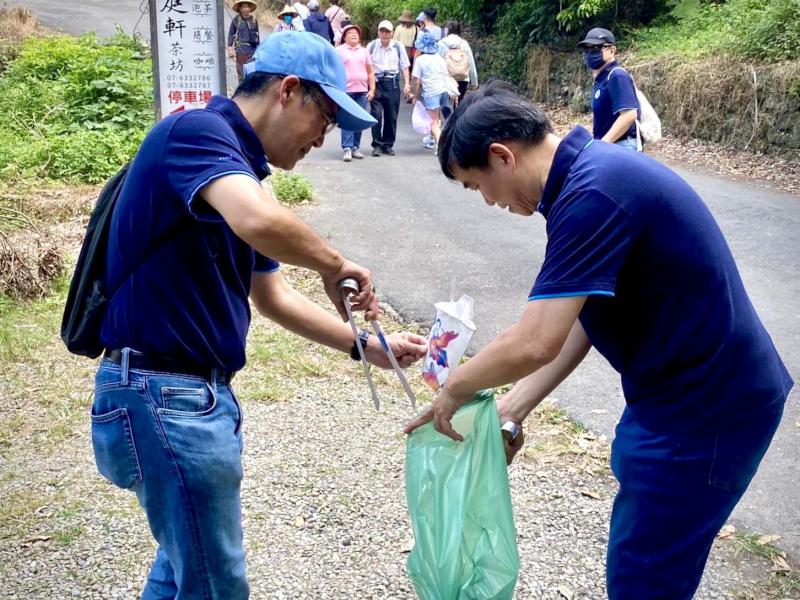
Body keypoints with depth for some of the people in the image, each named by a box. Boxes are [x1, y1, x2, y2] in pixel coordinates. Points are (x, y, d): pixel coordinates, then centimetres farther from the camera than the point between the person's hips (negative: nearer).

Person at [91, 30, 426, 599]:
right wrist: (335, 264, -19)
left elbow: (274, 297, 20)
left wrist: (368, 346, 17)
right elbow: (260, 222, -38)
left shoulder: (235, 167, 14)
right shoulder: (198, 130, -16)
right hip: (166, 395, -10)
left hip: (196, 393, 10)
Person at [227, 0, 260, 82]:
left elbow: (257, 35, 15)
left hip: (252, 49, 2)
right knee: (241, 72, -1)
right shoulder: (236, 20, 1)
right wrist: (230, 48, -2)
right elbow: (231, 34, 5)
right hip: (241, 49, -1)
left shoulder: (254, 20, 8)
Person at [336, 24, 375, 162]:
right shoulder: (339, 50, 4)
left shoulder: (364, 51, 16)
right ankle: (347, 149, -9)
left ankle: (355, 147, 12)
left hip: (362, 91, 4)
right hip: (345, 90, -4)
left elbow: (370, 72, 15)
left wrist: (372, 89, 6)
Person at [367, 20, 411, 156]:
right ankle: (377, 145, 0)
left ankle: (388, 145, 15)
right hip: (376, 82, -1)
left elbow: (404, 66, 8)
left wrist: (407, 84, 1)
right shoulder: (372, 46, 2)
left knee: (391, 116, 4)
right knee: (376, 114, -7)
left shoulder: (398, 46, 4)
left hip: (392, 83, 1)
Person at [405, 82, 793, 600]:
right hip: (686, 389, 10)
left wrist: (454, 391, -9)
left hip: (705, 411, -10)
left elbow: (534, 344, -27)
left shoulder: (592, 193, -26)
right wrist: (511, 410, 7)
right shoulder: (592, 169, 6)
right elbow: (577, 317, 9)